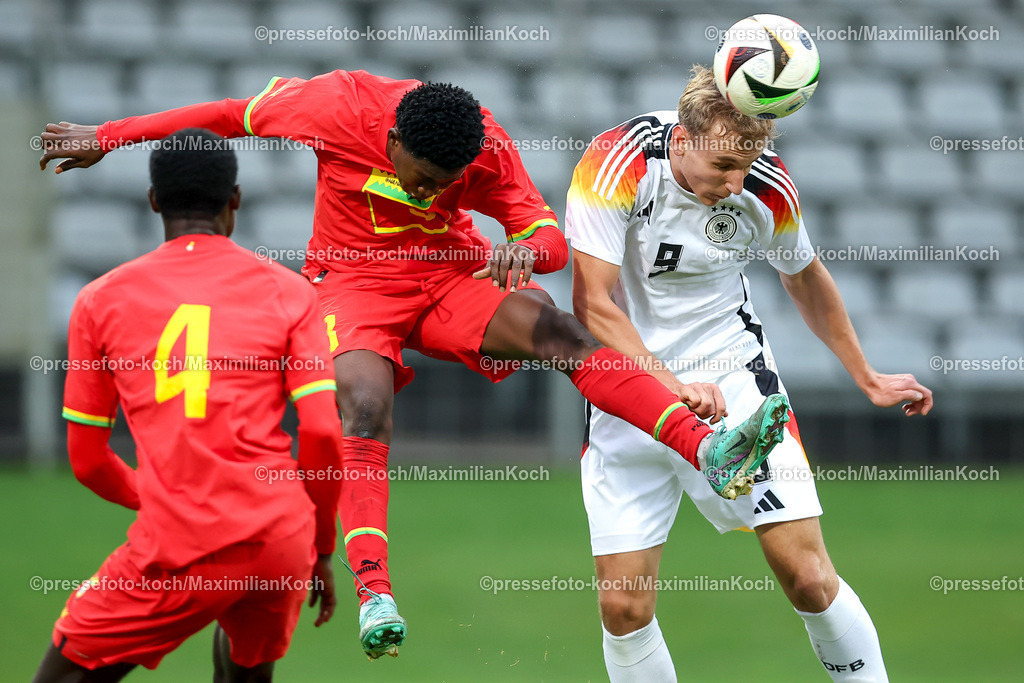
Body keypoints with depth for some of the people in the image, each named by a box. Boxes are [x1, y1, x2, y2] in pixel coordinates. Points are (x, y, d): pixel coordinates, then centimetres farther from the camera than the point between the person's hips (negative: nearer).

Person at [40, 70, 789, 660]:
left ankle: (710, 449, -34)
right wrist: (106, 138, 0)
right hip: (356, 279, -2)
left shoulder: (488, 147, -15)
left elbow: (550, 234, -9)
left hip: (453, 274, 2)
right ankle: (374, 589, -43)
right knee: (364, 398, -32)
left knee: (553, 327, -24)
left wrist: (528, 247, -36)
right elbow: (235, 114, -5)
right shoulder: (339, 106, -19)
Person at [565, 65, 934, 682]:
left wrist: (867, 379, 17)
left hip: (735, 376, 1)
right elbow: (592, 304, -21)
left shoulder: (768, 188, -10)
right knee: (624, 606, -7)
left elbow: (806, 279, 11)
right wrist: (670, 384, -32)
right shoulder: (617, 165, -20)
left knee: (808, 576, -11)